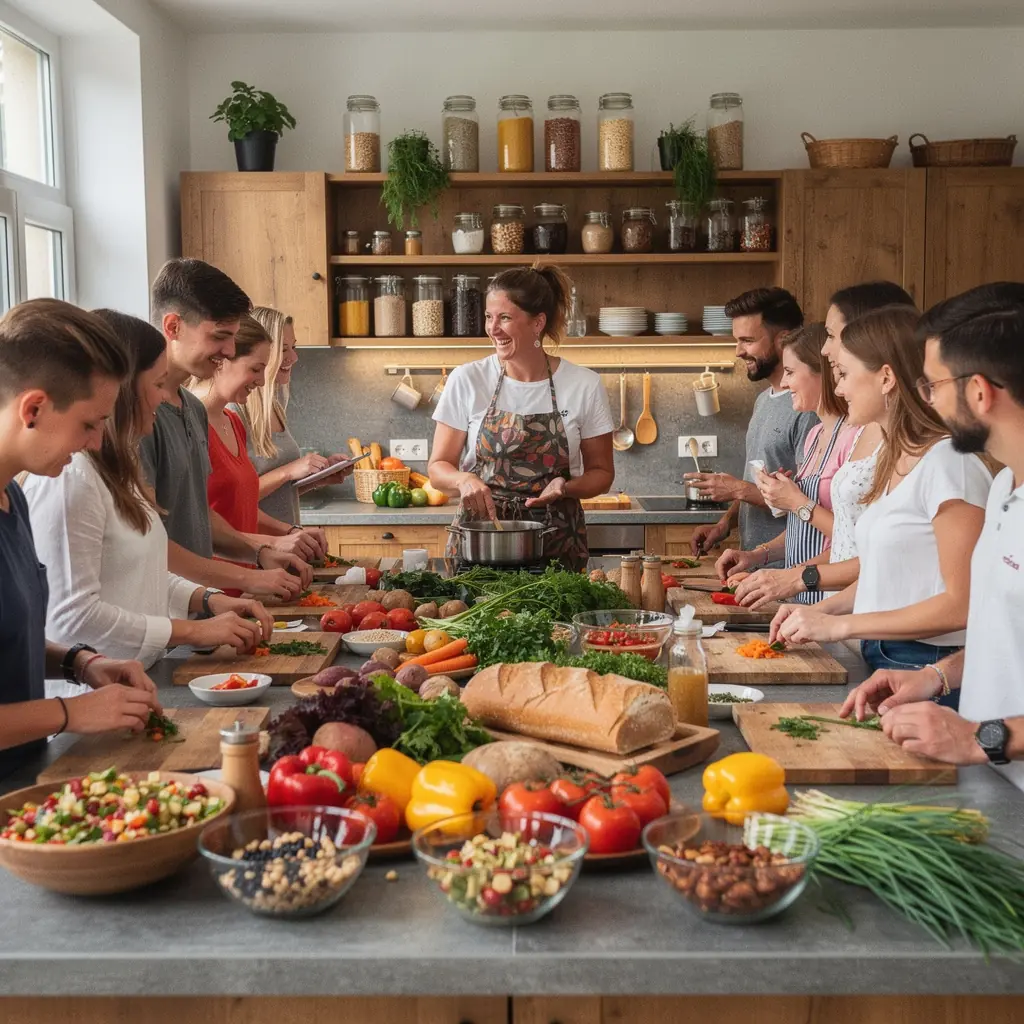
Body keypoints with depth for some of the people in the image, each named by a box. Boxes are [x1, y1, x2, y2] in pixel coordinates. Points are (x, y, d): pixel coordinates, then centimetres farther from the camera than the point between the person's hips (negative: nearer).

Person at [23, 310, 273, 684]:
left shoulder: (115, 469, 12)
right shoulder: (69, 478, -19)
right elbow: (73, 615, -21)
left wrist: (209, 600, 4)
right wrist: (194, 631, -15)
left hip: (134, 680, 9)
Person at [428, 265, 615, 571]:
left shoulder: (585, 385, -1)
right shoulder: (466, 380, -1)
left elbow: (601, 472, 7)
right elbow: (438, 467, 3)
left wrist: (565, 486, -13)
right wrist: (463, 479, -18)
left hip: (556, 543, 0)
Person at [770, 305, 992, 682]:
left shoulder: (947, 462, -17)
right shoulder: (896, 458, 11)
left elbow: (962, 604, -20)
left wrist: (840, 625, -17)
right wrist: (821, 610, 3)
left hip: (925, 670, -8)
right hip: (879, 657, 8)